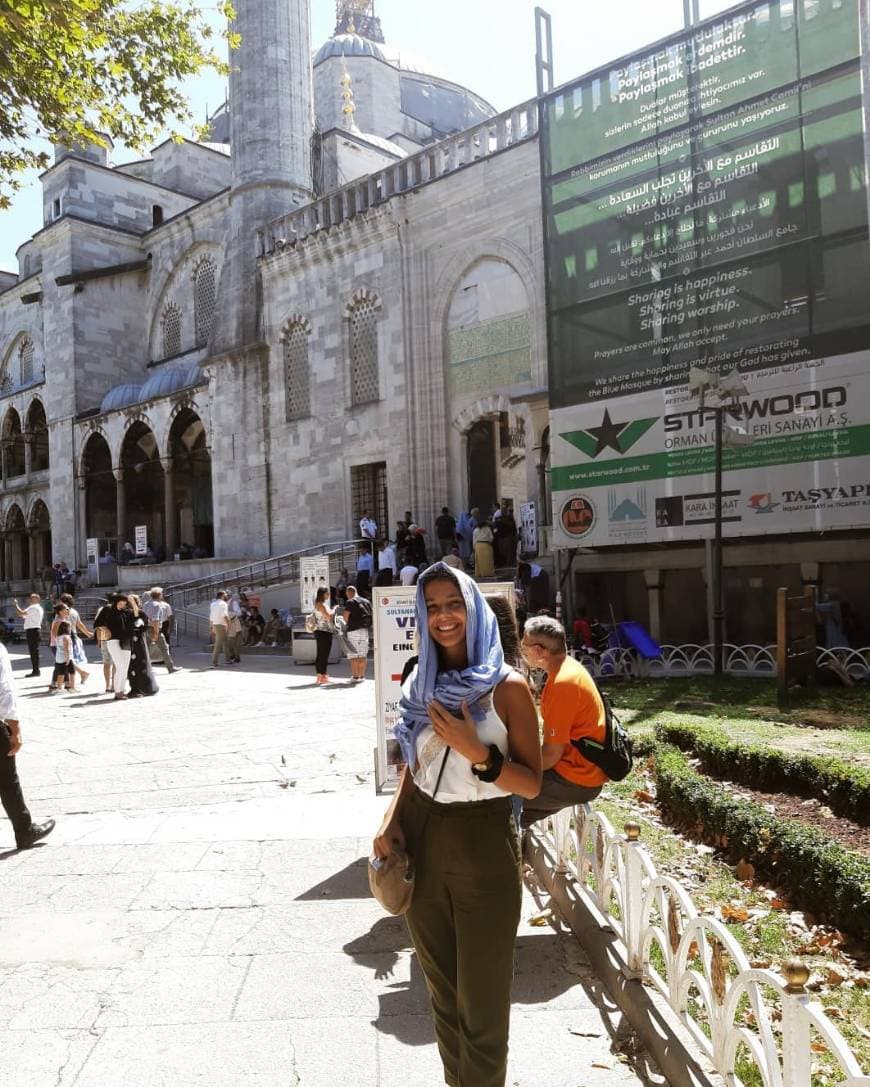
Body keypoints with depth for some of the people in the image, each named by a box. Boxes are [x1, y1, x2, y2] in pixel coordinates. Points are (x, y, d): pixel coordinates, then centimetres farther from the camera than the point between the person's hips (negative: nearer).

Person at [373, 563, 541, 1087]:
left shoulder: (507, 686, -11)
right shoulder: (423, 683, 3)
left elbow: (532, 784, -11)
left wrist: (477, 752, -25)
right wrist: (392, 821, -1)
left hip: (484, 847, -5)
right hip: (421, 843, 5)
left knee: (481, 996, 8)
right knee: (441, 987, 20)